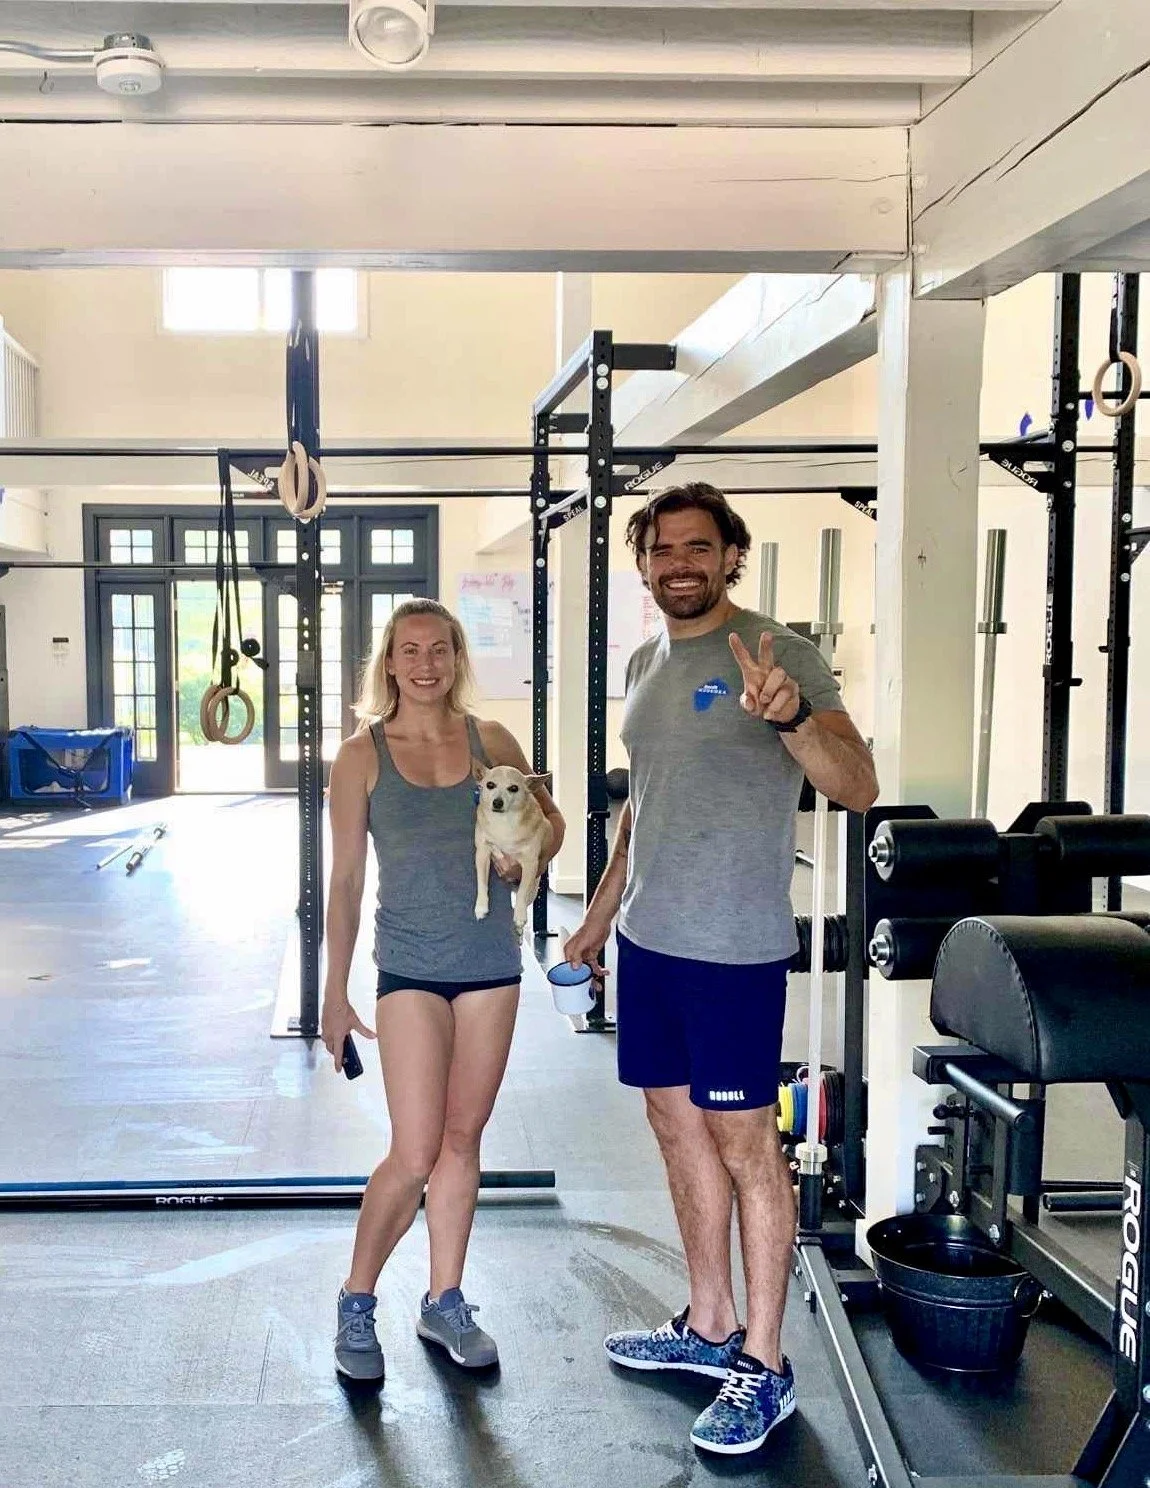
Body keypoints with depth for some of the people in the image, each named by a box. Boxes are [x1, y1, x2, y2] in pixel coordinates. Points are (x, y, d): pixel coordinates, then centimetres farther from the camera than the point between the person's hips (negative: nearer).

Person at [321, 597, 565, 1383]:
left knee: (462, 1141, 11)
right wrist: (335, 992, -1)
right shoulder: (363, 756, -3)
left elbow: (549, 820, 15)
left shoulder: (492, 741, 3)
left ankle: (445, 1302, 27)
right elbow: (346, 879, -1)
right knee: (415, 1154, -6)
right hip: (411, 969, -3)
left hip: (491, 963, 3)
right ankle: (356, 1303, 16)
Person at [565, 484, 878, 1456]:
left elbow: (858, 789, -21)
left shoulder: (778, 654, -11)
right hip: (648, 938, 8)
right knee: (679, 1129, 15)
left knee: (745, 1145, 0)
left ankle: (764, 1366, 13)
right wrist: (601, 911, 23)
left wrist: (792, 716, -39)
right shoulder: (646, 664, 12)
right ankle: (709, 1327, 30)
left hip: (734, 947, -8)